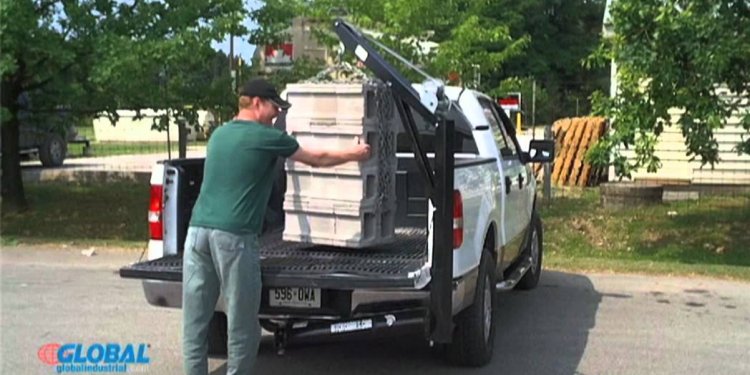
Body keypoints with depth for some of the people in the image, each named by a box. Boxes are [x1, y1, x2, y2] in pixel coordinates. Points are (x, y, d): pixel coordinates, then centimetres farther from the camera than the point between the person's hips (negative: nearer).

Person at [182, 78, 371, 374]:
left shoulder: (219, 134, 20)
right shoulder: (266, 137, 1)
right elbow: (317, 159, 13)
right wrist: (353, 154, 30)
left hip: (198, 230, 7)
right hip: (233, 235, -6)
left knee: (195, 320, 9)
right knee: (241, 324, 4)